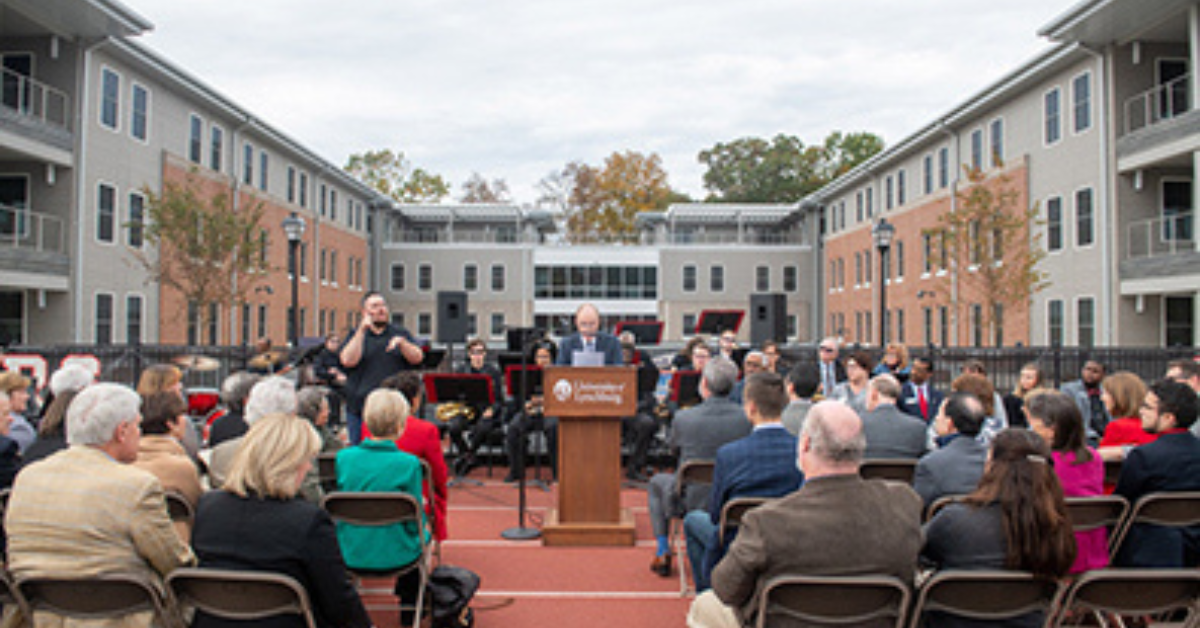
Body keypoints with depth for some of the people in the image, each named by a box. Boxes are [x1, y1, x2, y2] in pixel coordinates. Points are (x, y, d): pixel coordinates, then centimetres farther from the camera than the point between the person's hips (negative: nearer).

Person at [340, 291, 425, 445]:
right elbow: (348, 361, -10)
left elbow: (417, 358, -1)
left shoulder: (401, 334, 12)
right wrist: (362, 330, -14)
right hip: (361, 408, 0)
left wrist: (401, 343, -19)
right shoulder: (355, 335, 8)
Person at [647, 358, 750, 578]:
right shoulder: (747, 418, -14)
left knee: (656, 482, 28)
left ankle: (663, 553, 27)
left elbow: (671, 444, 3)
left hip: (692, 502, -2)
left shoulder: (684, 418, -21)